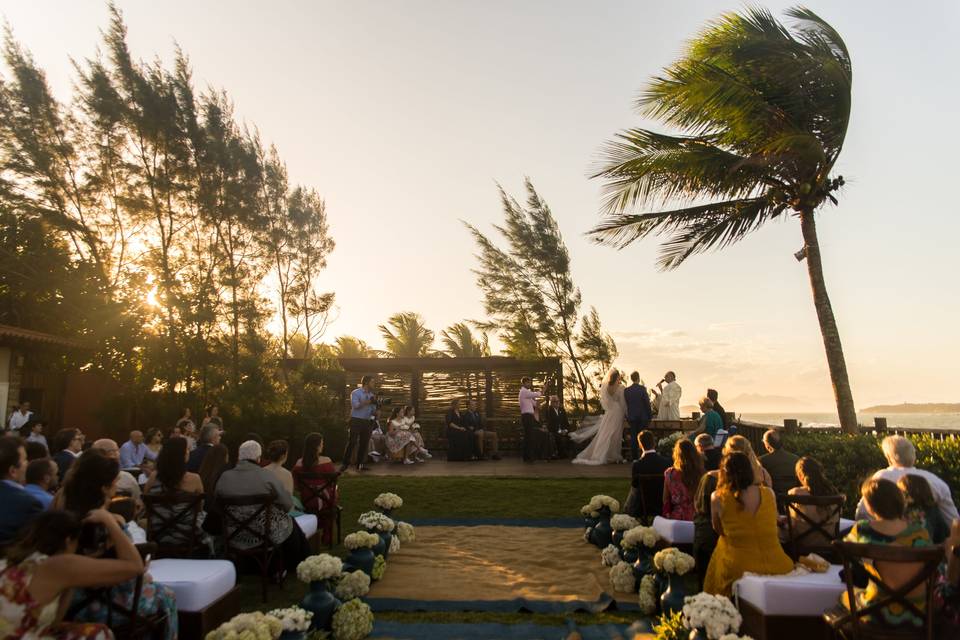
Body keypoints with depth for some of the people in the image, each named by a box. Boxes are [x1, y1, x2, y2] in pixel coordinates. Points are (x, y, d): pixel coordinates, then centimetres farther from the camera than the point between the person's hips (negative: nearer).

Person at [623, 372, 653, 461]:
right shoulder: (642, 389, -10)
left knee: (633, 436, 6)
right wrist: (650, 415, 1)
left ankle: (634, 457, 8)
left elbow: (626, 403, 7)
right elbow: (647, 403, -8)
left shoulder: (626, 390, 1)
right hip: (643, 416, -3)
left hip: (631, 416, 3)